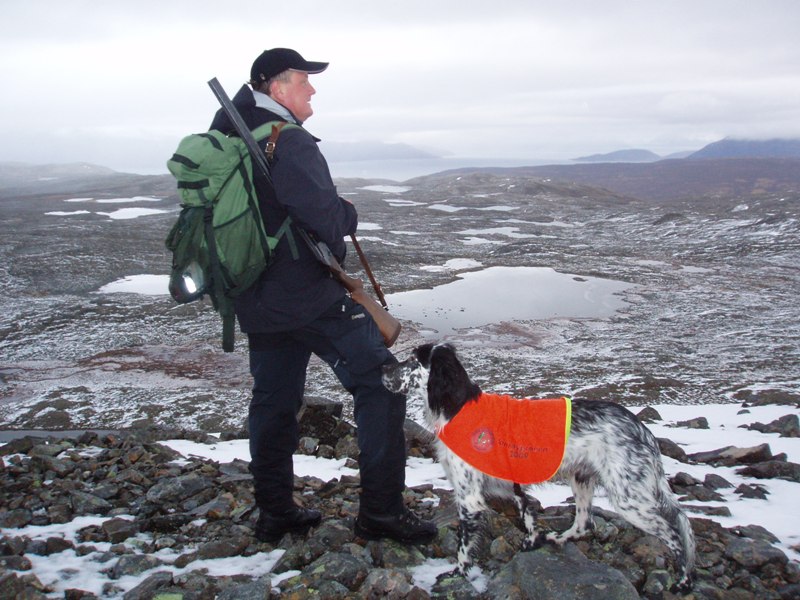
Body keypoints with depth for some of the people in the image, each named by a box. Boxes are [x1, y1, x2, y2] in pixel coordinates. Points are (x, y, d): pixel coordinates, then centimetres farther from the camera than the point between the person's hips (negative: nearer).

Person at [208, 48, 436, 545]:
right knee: (380, 385, 0)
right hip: (312, 296, -9)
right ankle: (381, 510, 3)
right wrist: (348, 215, -4)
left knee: (273, 402, 17)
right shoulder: (288, 141, -17)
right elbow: (323, 214, -25)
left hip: (257, 301, 9)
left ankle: (274, 513, 27)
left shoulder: (230, 141, 10)